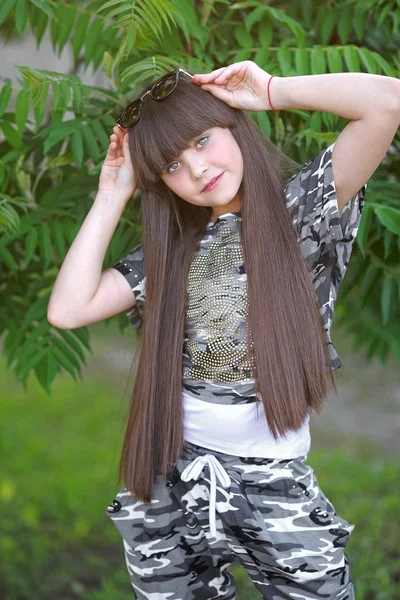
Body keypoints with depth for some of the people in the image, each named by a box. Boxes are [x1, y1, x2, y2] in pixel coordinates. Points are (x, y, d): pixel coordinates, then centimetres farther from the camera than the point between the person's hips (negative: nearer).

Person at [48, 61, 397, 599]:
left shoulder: (303, 203, -3)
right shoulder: (169, 248, 7)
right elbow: (67, 310, -4)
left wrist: (272, 93, -7)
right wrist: (112, 196, 1)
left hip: (275, 480, -3)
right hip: (168, 478, 3)